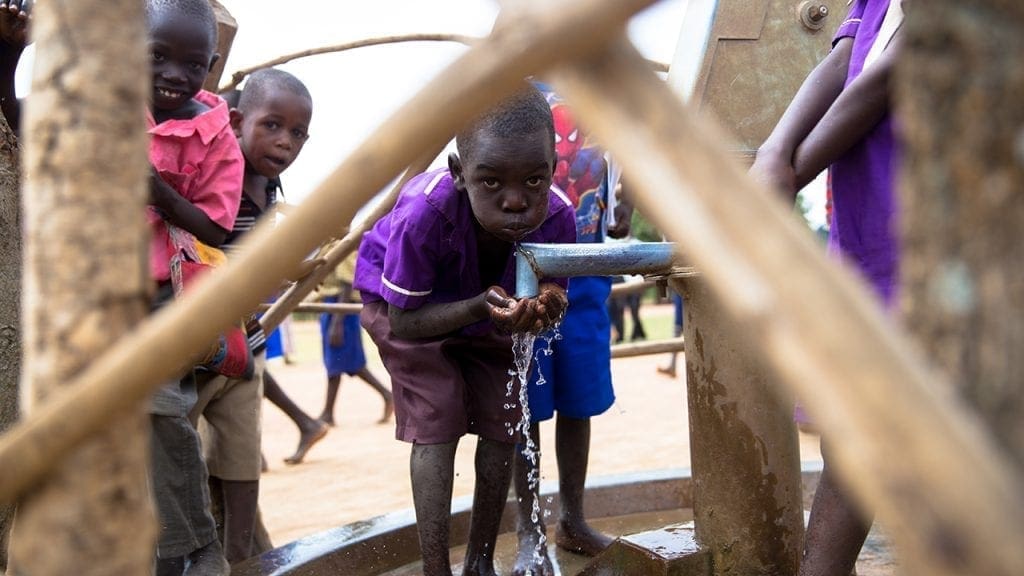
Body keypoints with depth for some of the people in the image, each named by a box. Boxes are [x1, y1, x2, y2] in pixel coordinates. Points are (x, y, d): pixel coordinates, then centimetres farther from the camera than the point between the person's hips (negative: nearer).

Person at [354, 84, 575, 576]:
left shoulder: (557, 217, -32)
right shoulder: (424, 212, -43)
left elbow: (552, 295, -15)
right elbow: (404, 321, -30)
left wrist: (544, 308, -41)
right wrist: (481, 307, -45)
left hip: (489, 305, 4)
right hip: (405, 303, -4)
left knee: (502, 424, 0)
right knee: (436, 423, -14)